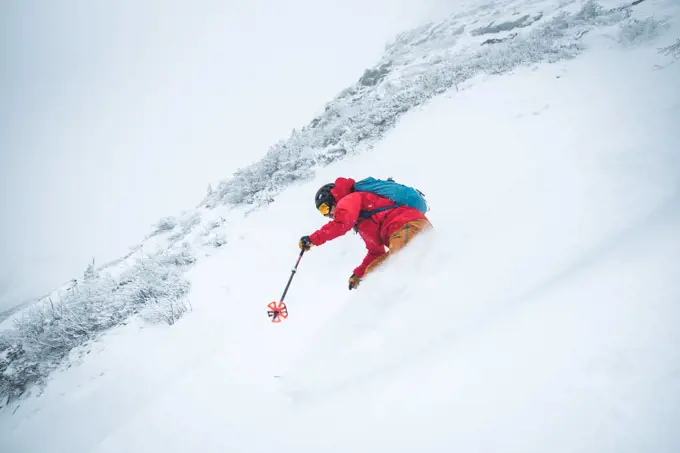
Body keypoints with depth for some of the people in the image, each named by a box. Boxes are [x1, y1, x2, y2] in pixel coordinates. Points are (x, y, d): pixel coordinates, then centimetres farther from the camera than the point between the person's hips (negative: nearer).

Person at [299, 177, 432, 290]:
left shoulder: (350, 199, 10)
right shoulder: (361, 222, 36)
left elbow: (341, 223, -11)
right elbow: (376, 253, 39)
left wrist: (312, 239, -3)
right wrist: (359, 274, 36)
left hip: (408, 225, -10)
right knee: (372, 271, 8)